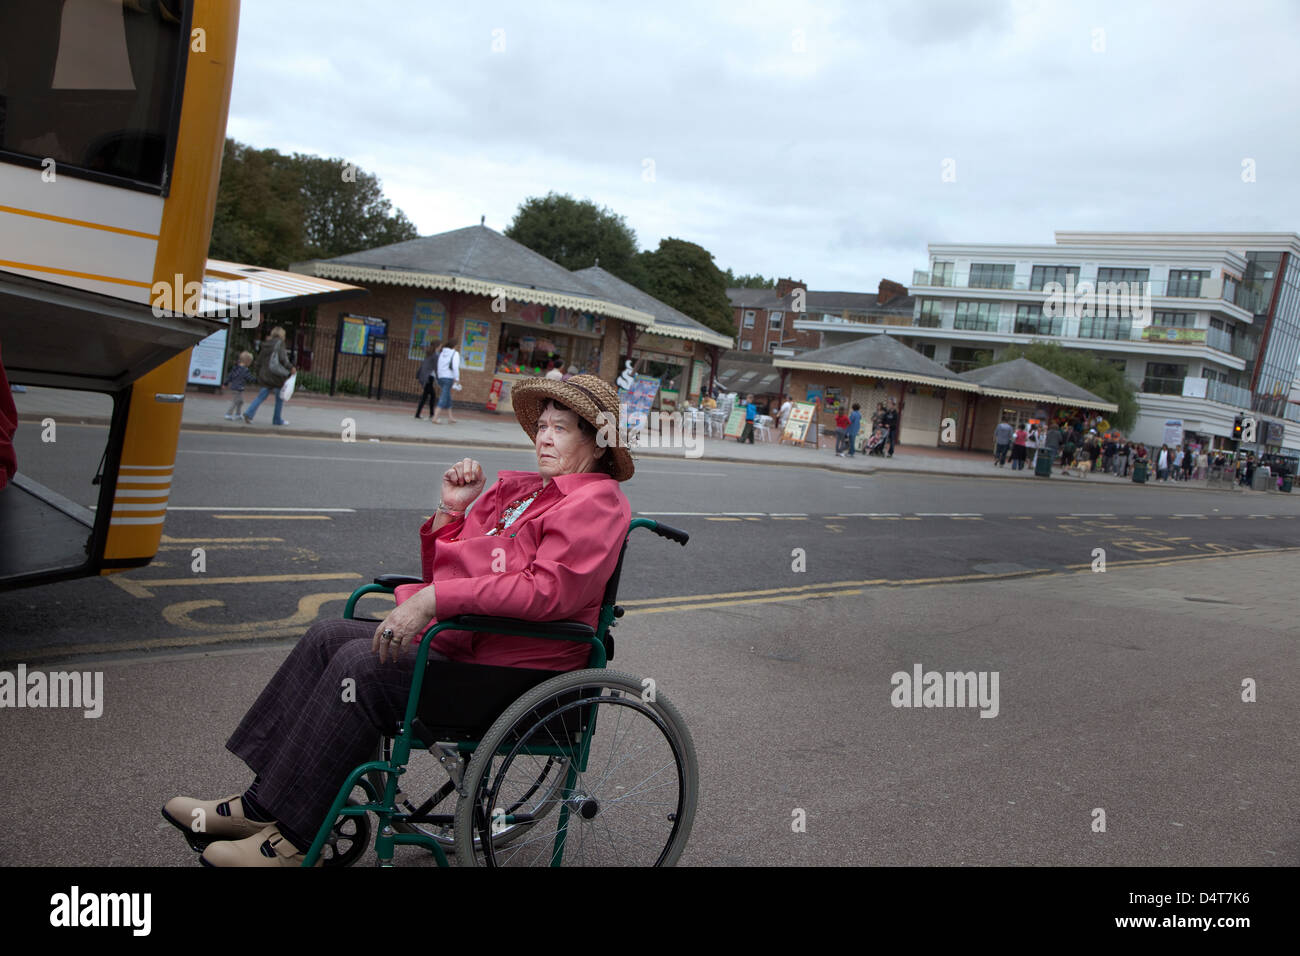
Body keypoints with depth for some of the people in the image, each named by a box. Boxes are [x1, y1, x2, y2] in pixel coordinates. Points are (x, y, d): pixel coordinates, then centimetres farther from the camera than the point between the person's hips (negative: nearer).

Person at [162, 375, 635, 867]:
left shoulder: (596, 502, -8)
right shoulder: (519, 490, 18)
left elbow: (548, 589, -25)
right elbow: (441, 575, 20)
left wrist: (434, 599, -26)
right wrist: (452, 509, 3)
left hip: (511, 673, -9)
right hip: (456, 642, 9)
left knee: (362, 664, -21)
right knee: (328, 636, 0)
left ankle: (294, 837, -10)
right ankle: (263, 803, 2)